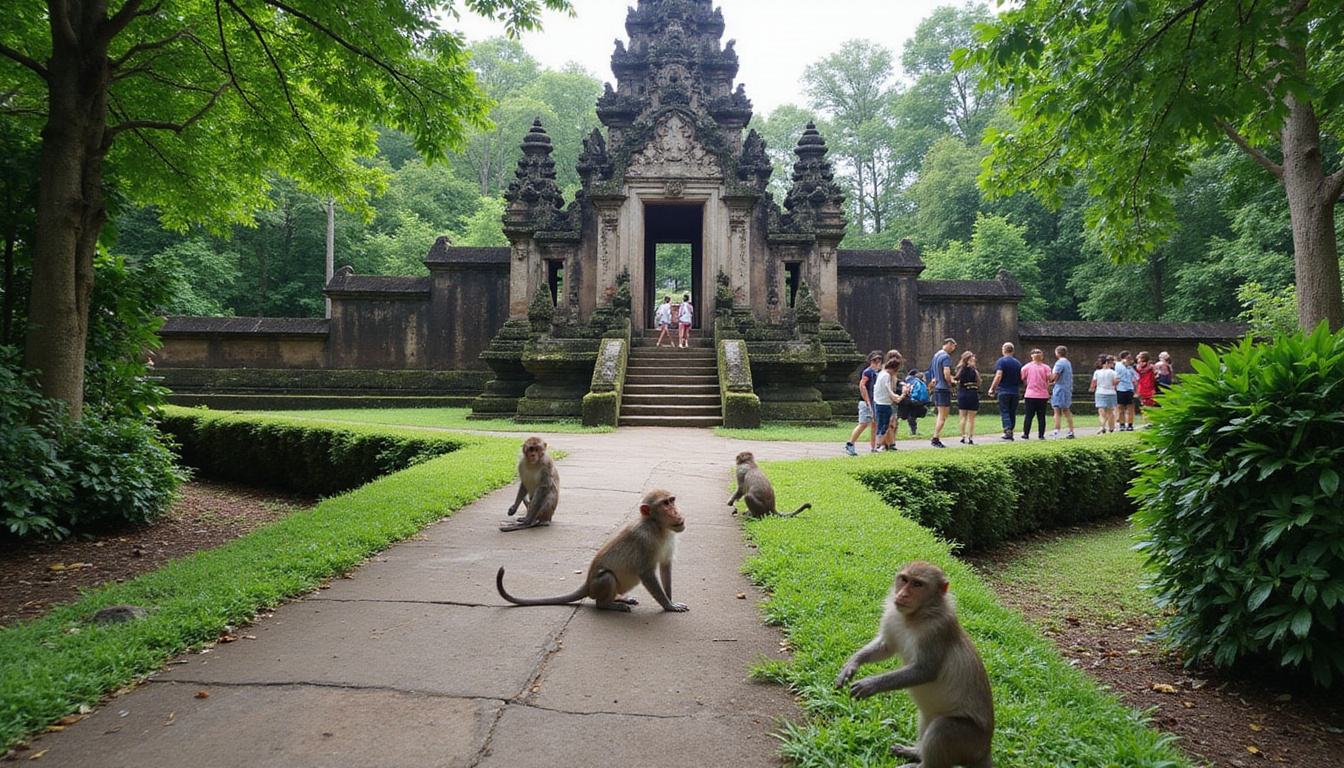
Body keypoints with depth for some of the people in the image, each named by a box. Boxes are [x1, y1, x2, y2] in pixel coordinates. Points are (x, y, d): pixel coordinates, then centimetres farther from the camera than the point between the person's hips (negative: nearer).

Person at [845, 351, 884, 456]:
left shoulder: (878, 372, 16)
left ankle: (873, 448, 14)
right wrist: (868, 402, -21)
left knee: (875, 425, 8)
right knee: (863, 424, -12)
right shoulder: (867, 372, -10)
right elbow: (862, 386, -19)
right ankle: (849, 445, -9)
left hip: (875, 403, 9)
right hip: (866, 403, -9)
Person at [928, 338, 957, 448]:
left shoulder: (936, 355, 16)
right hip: (944, 389, -9)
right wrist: (950, 385, -6)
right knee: (942, 417, -7)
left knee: (939, 416, 16)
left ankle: (936, 438, 16)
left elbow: (931, 372, 22)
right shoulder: (946, 356, -13)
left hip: (936, 388, 9)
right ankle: (935, 439, -11)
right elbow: (947, 375, -21)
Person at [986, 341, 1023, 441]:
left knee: (1004, 411, -5)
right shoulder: (1018, 363, 12)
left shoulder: (1001, 361, -4)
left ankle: (1007, 430, -19)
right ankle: (1011, 431, 11)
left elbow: (999, 375, -15)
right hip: (1015, 392, 4)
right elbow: (1021, 379, 15)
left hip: (1004, 391, -4)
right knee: (1012, 413, 10)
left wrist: (992, 389, -14)